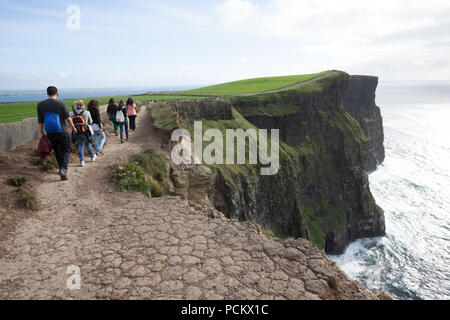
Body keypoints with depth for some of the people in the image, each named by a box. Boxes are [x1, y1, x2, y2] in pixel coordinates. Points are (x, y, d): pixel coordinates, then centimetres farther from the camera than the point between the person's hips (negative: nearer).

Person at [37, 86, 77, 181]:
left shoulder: (40, 105, 0)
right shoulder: (61, 104, -11)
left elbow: (40, 121, 3)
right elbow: (68, 118, -13)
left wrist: (42, 132, 15)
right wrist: (73, 127, 4)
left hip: (50, 134, 4)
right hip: (62, 133, -3)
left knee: (57, 151, 18)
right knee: (66, 151, 4)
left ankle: (62, 169, 29)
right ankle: (63, 168, -17)